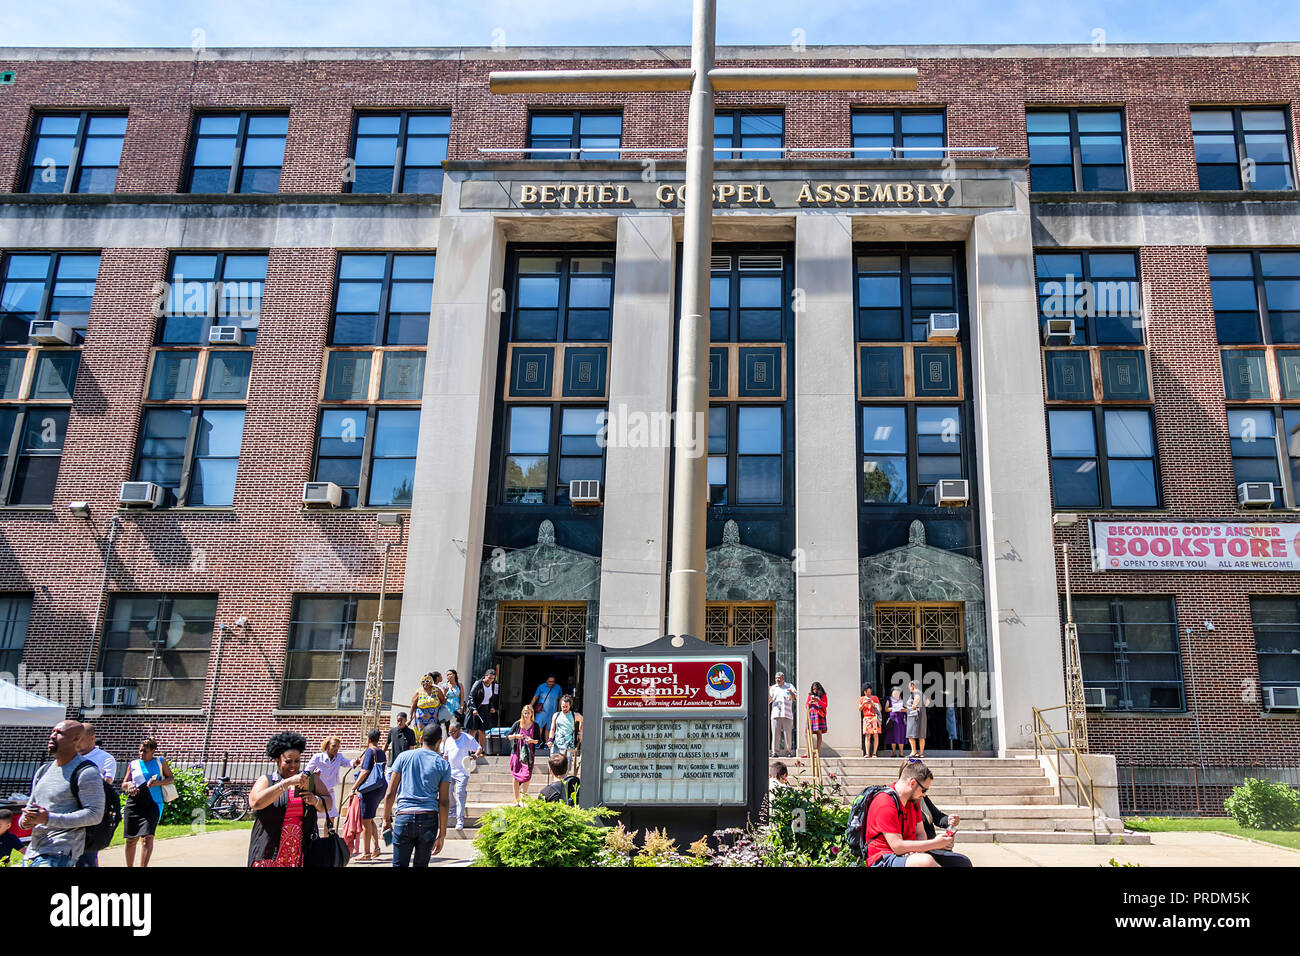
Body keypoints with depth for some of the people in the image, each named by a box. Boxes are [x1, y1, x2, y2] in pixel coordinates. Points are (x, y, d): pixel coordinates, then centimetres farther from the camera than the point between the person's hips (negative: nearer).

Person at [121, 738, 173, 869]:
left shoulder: (160, 762, 9)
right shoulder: (133, 764, 15)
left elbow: (170, 778, 10)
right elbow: (123, 784, 18)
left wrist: (158, 783, -10)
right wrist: (129, 785, -6)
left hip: (152, 804, -3)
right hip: (134, 804, 3)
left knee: (147, 836, -16)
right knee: (131, 839, 7)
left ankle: (143, 866, -14)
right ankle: (129, 866, 24)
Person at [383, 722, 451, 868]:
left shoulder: (404, 756, 7)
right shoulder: (443, 764, 6)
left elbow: (390, 794, 3)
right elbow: (443, 802, 2)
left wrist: (386, 819, 13)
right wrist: (442, 834, 6)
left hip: (404, 817, 0)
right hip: (429, 818, 1)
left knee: (400, 865, 1)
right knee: (421, 864, 12)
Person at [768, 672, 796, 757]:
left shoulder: (790, 686, 13)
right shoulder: (773, 688, 19)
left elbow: (795, 698, 3)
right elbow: (769, 700, 15)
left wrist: (791, 693, -18)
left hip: (787, 714, -1)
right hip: (775, 714, 1)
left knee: (788, 733, -5)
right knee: (775, 733, -4)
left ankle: (789, 751, 3)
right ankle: (775, 752, -2)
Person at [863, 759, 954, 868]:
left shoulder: (914, 800, 12)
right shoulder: (885, 804, -19)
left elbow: (920, 833, 14)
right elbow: (897, 847, -22)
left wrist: (918, 850, -12)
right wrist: (935, 844, -17)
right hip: (882, 860, -8)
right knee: (926, 861, -35)